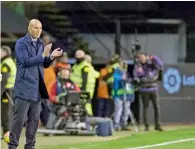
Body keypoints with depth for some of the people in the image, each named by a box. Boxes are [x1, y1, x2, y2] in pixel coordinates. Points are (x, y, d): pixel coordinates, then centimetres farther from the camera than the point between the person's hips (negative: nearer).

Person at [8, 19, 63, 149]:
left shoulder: (40, 44, 13)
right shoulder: (21, 43, -7)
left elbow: (44, 65, 17)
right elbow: (26, 61, -17)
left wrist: (51, 57, -3)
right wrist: (43, 55, -21)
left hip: (37, 88, 7)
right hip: (24, 87, -7)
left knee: (34, 119, 8)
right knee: (19, 118, -6)